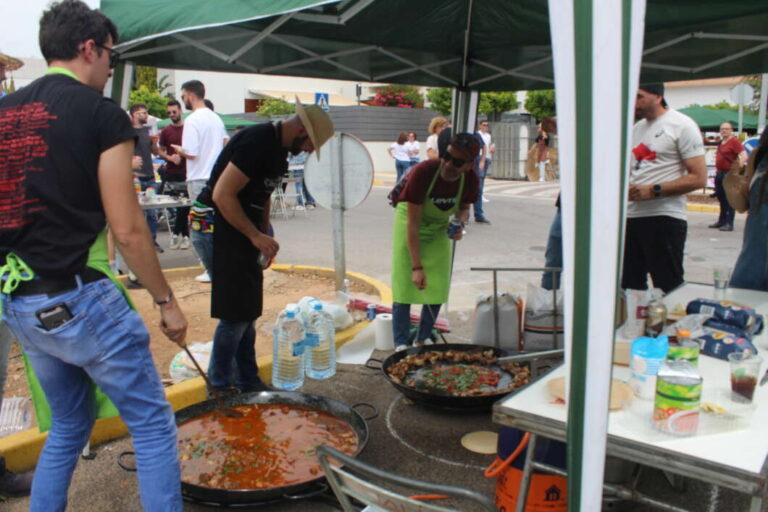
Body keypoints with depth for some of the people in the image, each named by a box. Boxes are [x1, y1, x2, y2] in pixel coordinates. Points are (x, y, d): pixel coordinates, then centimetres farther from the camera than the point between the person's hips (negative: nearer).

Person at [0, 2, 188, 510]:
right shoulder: (102, 113, -9)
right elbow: (127, 229, -13)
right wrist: (167, 300, -3)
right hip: (79, 298, -7)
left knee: (69, 424, 25)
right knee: (153, 425, 6)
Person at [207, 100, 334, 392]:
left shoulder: (279, 148, 10)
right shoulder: (257, 143, -21)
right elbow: (222, 195, -25)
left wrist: (264, 236, 12)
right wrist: (256, 236, -21)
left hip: (245, 233, 10)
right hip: (223, 233, -10)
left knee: (247, 313, 14)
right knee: (236, 315, -6)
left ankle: (248, 384, 25)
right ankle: (219, 387, 10)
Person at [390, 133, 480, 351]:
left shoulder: (470, 180, -20)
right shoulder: (423, 172, -34)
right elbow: (413, 223, -31)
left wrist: (460, 223, -21)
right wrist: (416, 267, -33)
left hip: (439, 229, 4)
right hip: (410, 223, -4)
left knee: (438, 288, 2)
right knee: (404, 285, -5)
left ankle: (422, 340, 19)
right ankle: (401, 344, 6)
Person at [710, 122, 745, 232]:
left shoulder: (734, 141, -9)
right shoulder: (720, 142, 16)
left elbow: (744, 156, -19)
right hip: (720, 173, 9)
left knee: (729, 200, -7)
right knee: (721, 198, 15)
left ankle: (729, 224, -6)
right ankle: (721, 221, 25)